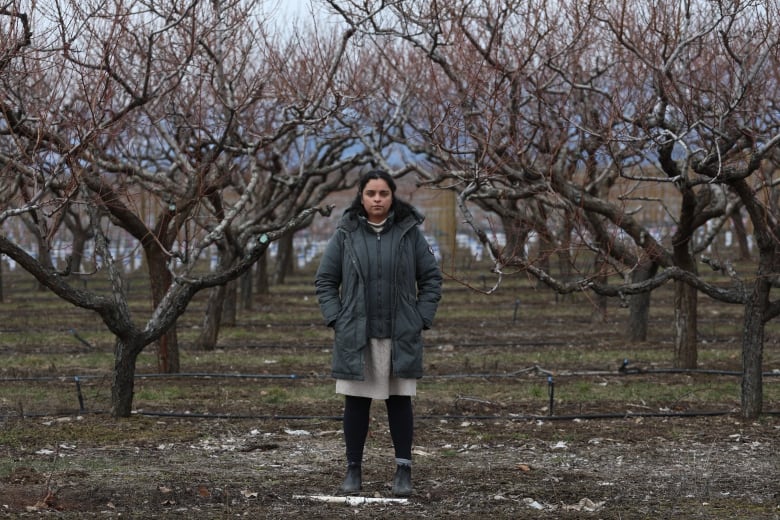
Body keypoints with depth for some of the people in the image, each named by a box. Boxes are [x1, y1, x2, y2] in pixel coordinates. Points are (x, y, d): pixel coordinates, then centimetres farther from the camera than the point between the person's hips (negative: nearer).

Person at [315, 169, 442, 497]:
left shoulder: (410, 233, 1)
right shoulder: (345, 234, 1)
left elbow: (431, 278, 5)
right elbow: (325, 280, 6)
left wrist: (421, 320, -2)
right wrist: (337, 320, -3)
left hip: (400, 337, 0)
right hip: (355, 336, 0)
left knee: (399, 401, 3)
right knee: (356, 402, 3)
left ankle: (403, 470, 7)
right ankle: (353, 470, 11)